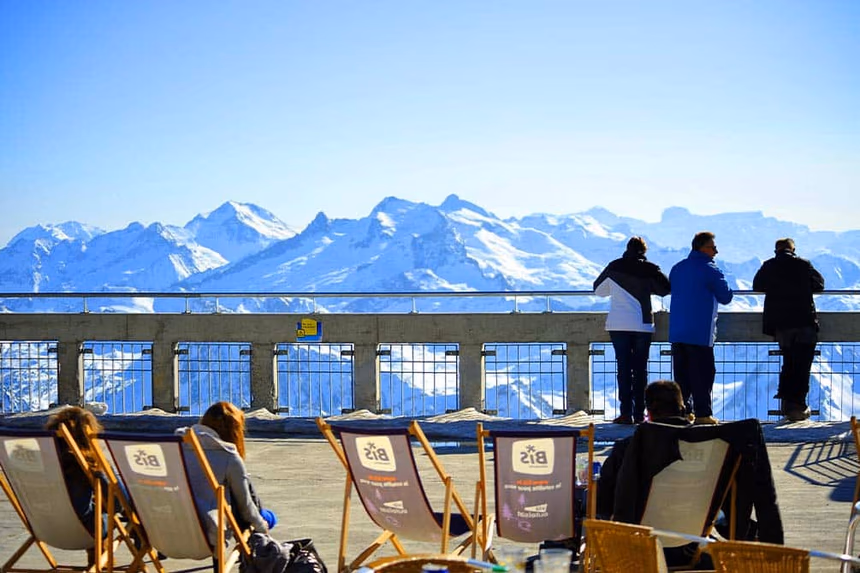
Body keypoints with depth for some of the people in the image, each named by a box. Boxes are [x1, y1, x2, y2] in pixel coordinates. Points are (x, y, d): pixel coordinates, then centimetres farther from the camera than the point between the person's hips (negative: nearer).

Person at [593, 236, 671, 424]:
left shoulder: (614, 267, 5)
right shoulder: (649, 268, -1)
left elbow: (598, 289, 16)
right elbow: (665, 288, 2)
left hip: (618, 325, 1)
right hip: (642, 324, -1)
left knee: (623, 368, 1)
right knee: (640, 369, 5)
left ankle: (626, 413, -5)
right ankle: (639, 413, 4)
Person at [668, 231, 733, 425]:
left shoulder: (677, 269, 12)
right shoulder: (710, 270, -8)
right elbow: (725, 297, -5)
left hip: (676, 331, 6)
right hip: (700, 333, -6)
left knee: (681, 373, 10)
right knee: (703, 373, -2)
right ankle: (703, 413, -4)